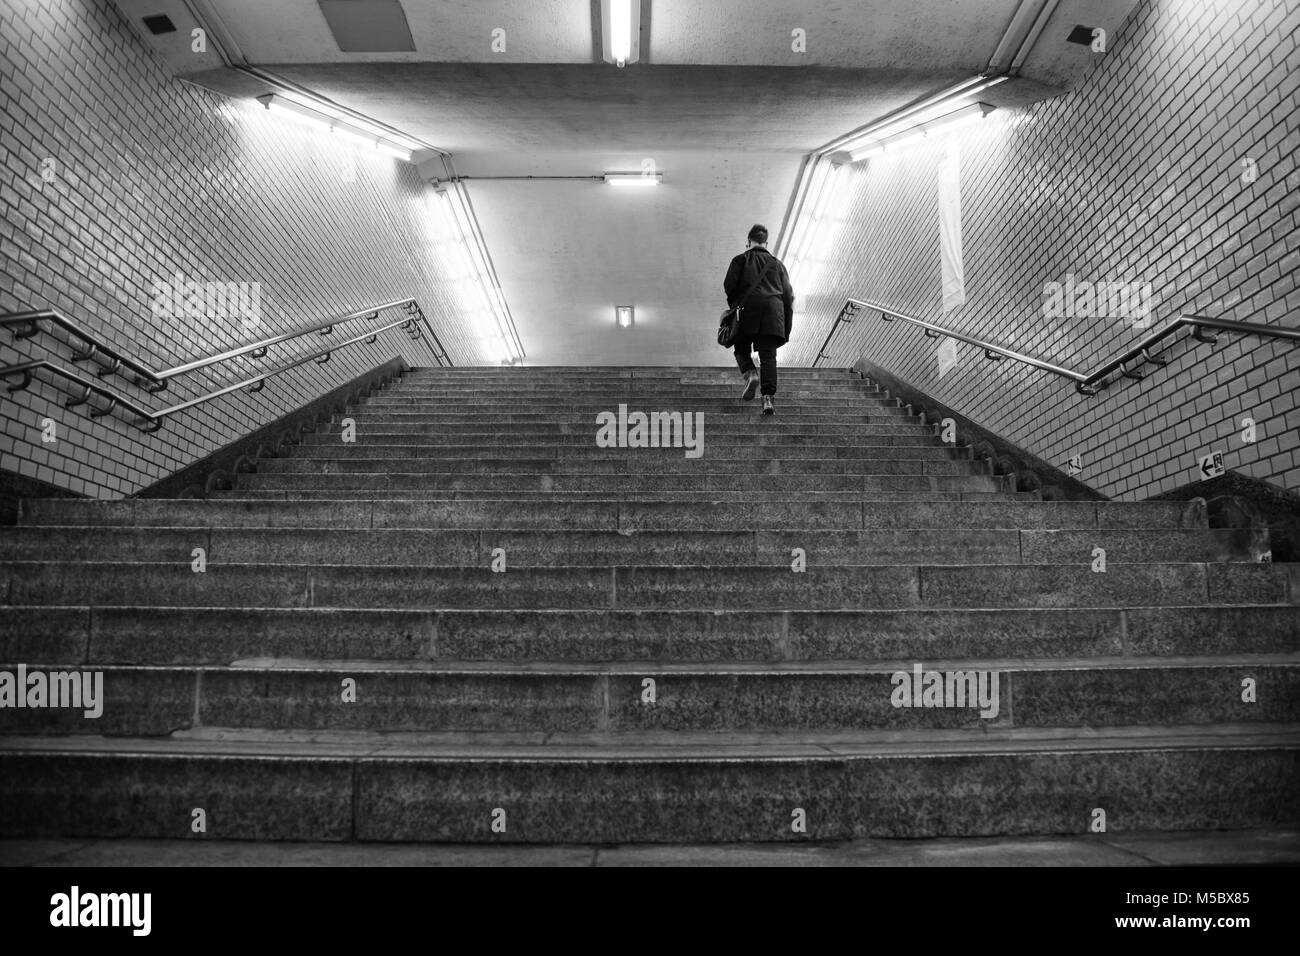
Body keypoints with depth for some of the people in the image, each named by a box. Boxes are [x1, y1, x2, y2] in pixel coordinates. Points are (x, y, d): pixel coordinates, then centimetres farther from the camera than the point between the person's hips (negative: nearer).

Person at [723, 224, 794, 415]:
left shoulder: (741, 260, 16)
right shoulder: (777, 263, 25)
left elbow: (729, 285, 0)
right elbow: (788, 295, 19)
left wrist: (733, 306, 15)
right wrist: (787, 328, 19)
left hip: (749, 308, -2)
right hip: (774, 308, 2)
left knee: (742, 349, 14)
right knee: (768, 356, -3)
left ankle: (750, 374, -16)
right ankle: (769, 398, -18)